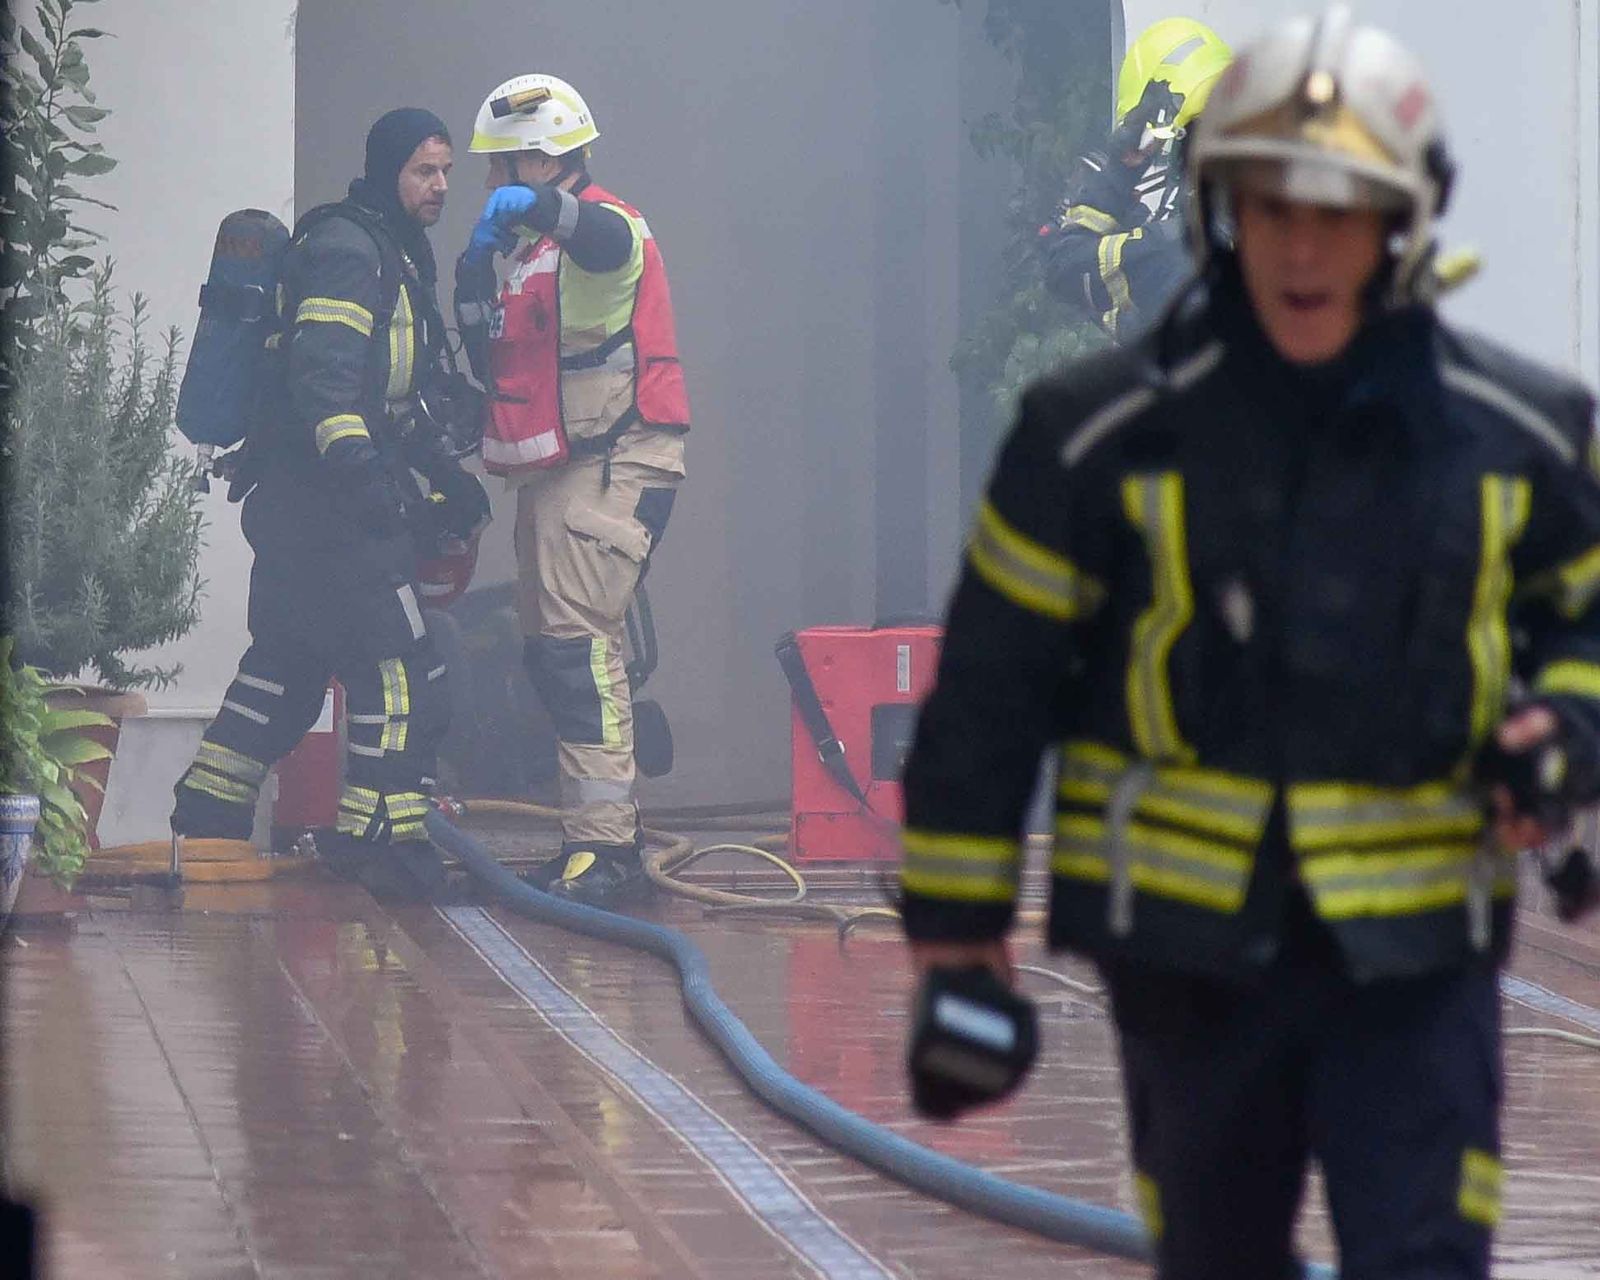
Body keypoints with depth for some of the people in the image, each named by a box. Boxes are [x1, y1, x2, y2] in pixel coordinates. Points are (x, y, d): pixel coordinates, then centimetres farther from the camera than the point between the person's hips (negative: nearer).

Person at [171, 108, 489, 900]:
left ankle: (207, 819, 22)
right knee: (397, 668, -9)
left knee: (286, 661, 17)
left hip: (291, 502, 11)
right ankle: (380, 839, -8)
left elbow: (391, 398, 30)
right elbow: (325, 370, -25)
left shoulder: (392, 256, 22)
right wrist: (355, 463, -34)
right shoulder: (347, 249, -11)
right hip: (328, 502, -11)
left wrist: (443, 477, 27)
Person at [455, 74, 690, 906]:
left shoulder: (606, 225, -7)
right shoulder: (527, 250, 21)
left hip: (611, 463, -10)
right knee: (549, 651, 11)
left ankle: (602, 846, -23)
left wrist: (538, 203, -53)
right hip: (552, 471, 10)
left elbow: (606, 242, -34)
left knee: (577, 642, -18)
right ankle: (605, 832, 19)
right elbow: (495, 364, 18)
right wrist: (474, 284, 1)